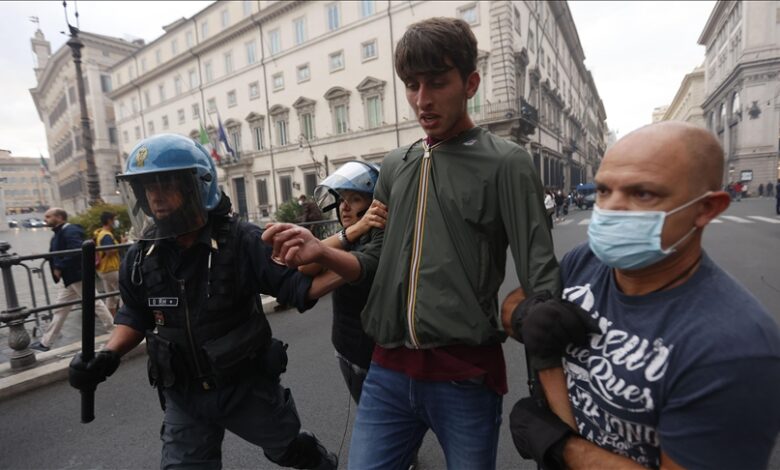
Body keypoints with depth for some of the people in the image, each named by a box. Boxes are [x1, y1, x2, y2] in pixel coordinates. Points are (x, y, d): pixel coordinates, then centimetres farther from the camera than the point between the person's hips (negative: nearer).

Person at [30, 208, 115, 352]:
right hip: (69, 278, 10)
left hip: (78, 276, -10)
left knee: (95, 303, 1)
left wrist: (59, 267, -23)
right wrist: (57, 267, 3)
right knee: (60, 309, 13)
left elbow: (76, 252, -29)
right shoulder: (60, 233, 14)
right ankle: (46, 342, 21)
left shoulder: (70, 231, -18)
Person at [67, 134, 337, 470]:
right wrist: (107, 357, -8)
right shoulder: (140, 259, -7)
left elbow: (300, 285, -25)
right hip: (184, 395, 3)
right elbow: (136, 317, 9)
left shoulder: (241, 241, -22)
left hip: (248, 385, -2)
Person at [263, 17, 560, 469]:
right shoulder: (396, 165, 8)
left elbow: (542, 283, -10)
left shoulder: (506, 163, -7)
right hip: (388, 371, 4)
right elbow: (377, 262, 10)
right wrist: (322, 252, -9)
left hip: (465, 375, -3)